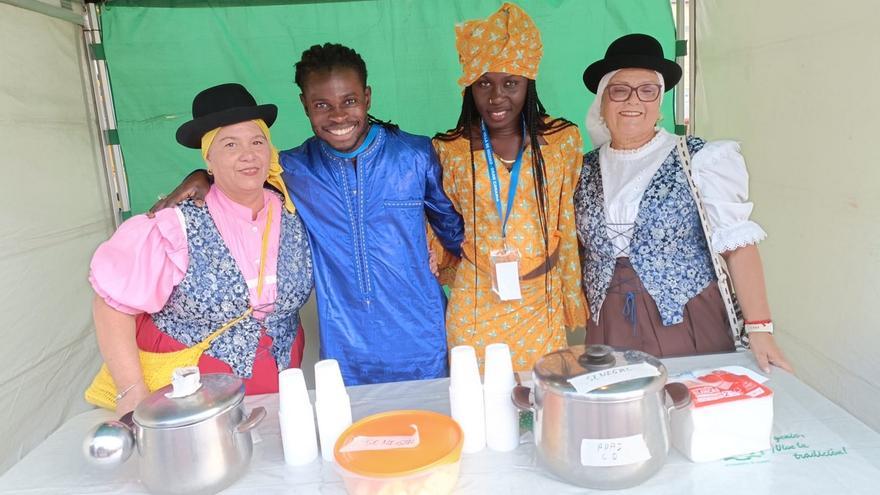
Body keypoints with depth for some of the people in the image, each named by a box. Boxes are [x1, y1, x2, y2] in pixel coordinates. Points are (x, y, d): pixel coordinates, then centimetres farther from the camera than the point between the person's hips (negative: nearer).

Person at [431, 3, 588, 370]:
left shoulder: (563, 140, -3)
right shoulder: (448, 150, -6)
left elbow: (568, 226, 4)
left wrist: (574, 298, 8)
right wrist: (458, 276, 5)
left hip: (542, 305, 1)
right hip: (476, 306, 0)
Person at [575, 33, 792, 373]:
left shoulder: (697, 160, -6)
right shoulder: (585, 170, 5)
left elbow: (737, 243, -11)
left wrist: (759, 328, -16)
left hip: (689, 325, -2)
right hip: (609, 329, 3)